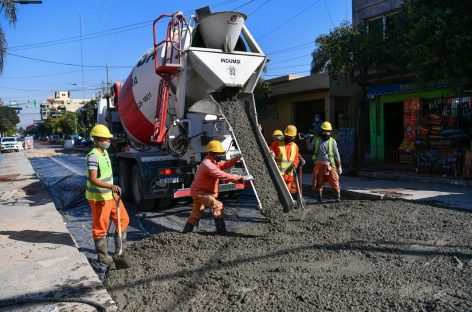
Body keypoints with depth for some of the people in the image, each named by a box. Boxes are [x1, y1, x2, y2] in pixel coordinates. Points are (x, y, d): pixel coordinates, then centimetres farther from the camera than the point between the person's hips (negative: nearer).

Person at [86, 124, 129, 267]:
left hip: (110, 195, 9)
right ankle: (103, 256, 18)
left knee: (123, 219, 13)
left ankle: (119, 250, 28)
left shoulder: (104, 152, 9)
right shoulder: (93, 156, -20)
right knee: (100, 227, 3)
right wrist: (111, 186, -38)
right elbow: (93, 180, -27)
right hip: (98, 198, -9)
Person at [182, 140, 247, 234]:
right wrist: (238, 178, -33)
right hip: (199, 192, -11)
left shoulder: (214, 161, 6)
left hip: (198, 191, 11)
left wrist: (236, 159, -6)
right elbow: (222, 175, -32)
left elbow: (225, 165, 11)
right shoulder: (207, 164, -27)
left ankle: (186, 232, 32)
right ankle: (221, 231, -13)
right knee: (218, 206, -19)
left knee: (195, 215, 20)